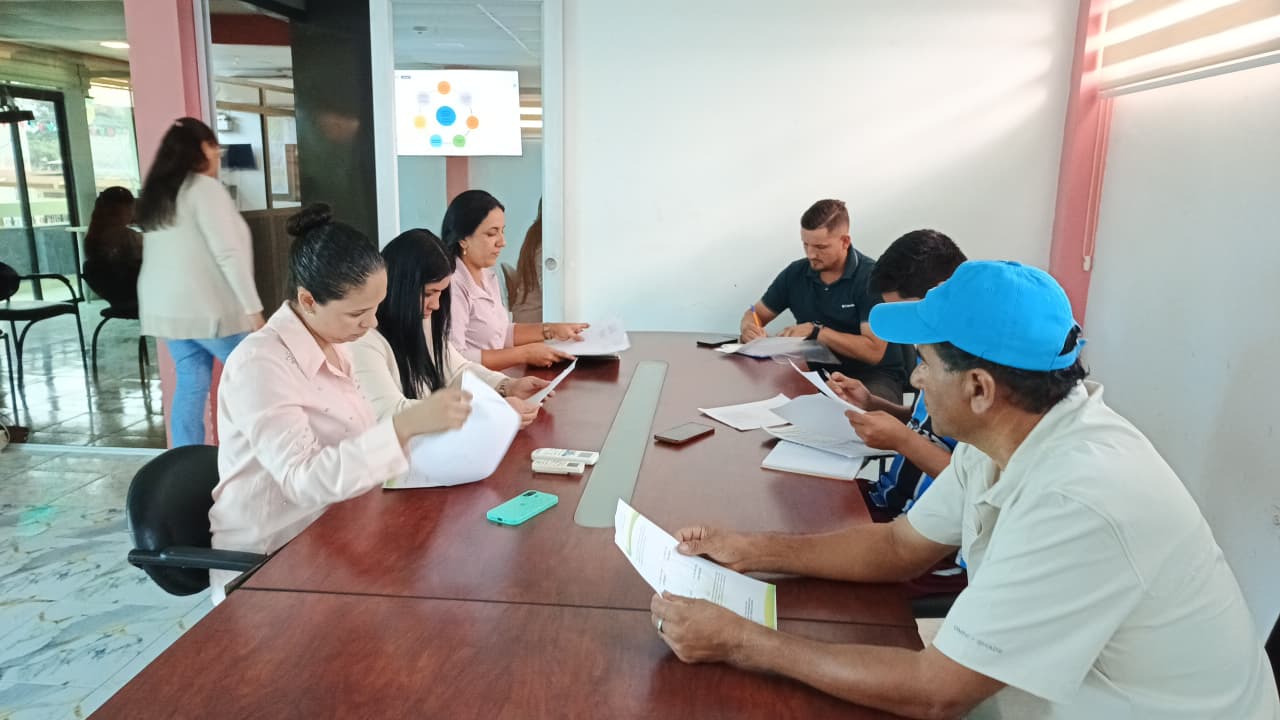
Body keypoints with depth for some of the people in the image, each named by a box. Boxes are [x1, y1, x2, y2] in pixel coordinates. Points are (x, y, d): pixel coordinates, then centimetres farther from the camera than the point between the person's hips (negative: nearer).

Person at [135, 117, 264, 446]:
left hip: (166, 307, 8)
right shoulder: (204, 187, -10)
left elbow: (170, 253, 12)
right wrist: (253, 308, -17)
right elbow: (229, 254, -17)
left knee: (190, 385, 9)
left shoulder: (155, 193, 14)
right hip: (208, 308, -8)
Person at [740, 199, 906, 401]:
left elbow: (873, 352, -20)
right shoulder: (795, 273, 1)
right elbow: (754, 314, 12)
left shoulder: (873, 277, -14)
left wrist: (815, 331, -22)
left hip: (873, 375, -5)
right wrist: (749, 328, -13)